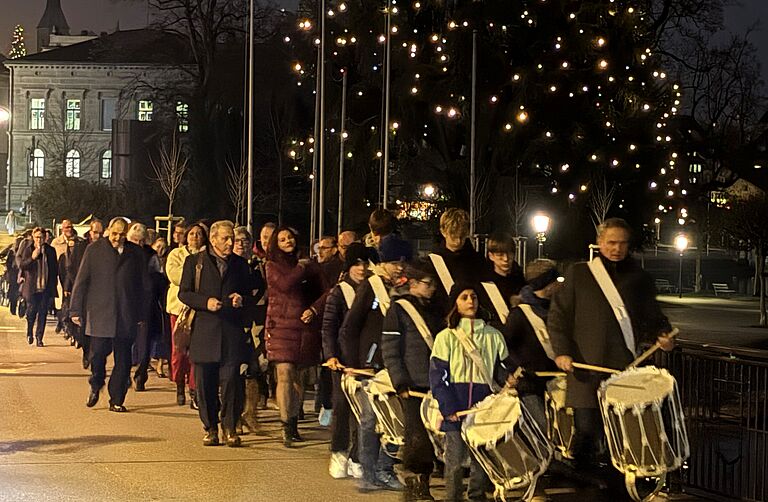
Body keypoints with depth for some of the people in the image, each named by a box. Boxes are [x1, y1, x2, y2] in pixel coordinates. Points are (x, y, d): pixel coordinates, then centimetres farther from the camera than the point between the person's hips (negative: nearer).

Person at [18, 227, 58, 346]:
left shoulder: (50, 250, 7)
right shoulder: (28, 250, 2)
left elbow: (55, 268, 13)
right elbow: (21, 265, -3)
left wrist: (54, 282, 9)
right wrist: (32, 258, -17)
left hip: (46, 286, 1)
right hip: (32, 286, -1)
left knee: (43, 312, 0)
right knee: (32, 310, 1)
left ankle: (39, 337, 6)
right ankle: (29, 332, 26)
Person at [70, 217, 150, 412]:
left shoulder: (136, 253, 8)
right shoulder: (94, 250, 5)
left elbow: (144, 285, 12)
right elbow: (81, 281, 5)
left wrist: (142, 314, 9)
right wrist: (76, 310, 2)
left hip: (126, 315, 1)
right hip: (99, 314, -1)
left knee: (123, 359, 2)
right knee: (98, 353, -5)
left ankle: (117, 400, 11)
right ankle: (95, 386, 24)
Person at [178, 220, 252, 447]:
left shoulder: (240, 264, 13)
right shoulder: (195, 261, 7)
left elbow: (249, 293, 21)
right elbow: (183, 293, 4)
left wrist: (241, 299, -2)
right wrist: (205, 302, -12)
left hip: (232, 330, 1)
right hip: (204, 329, -1)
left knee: (231, 380, -6)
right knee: (205, 383, 3)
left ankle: (230, 428, 4)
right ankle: (210, 428, 14)